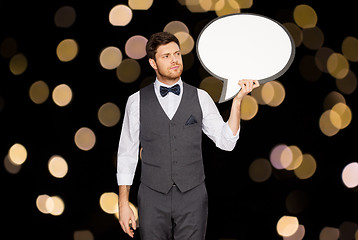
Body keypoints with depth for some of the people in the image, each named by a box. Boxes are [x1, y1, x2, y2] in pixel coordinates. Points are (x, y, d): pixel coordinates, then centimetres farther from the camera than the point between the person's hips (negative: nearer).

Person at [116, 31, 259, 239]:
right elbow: (127, 154, 4)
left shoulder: (201, 98, 5)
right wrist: (123, 204, 0)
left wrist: (238, 100, -10)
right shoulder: (137, 101, 2)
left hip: (192, 198, 1)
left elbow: (226, 141, 0)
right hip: (153, 198, -1)